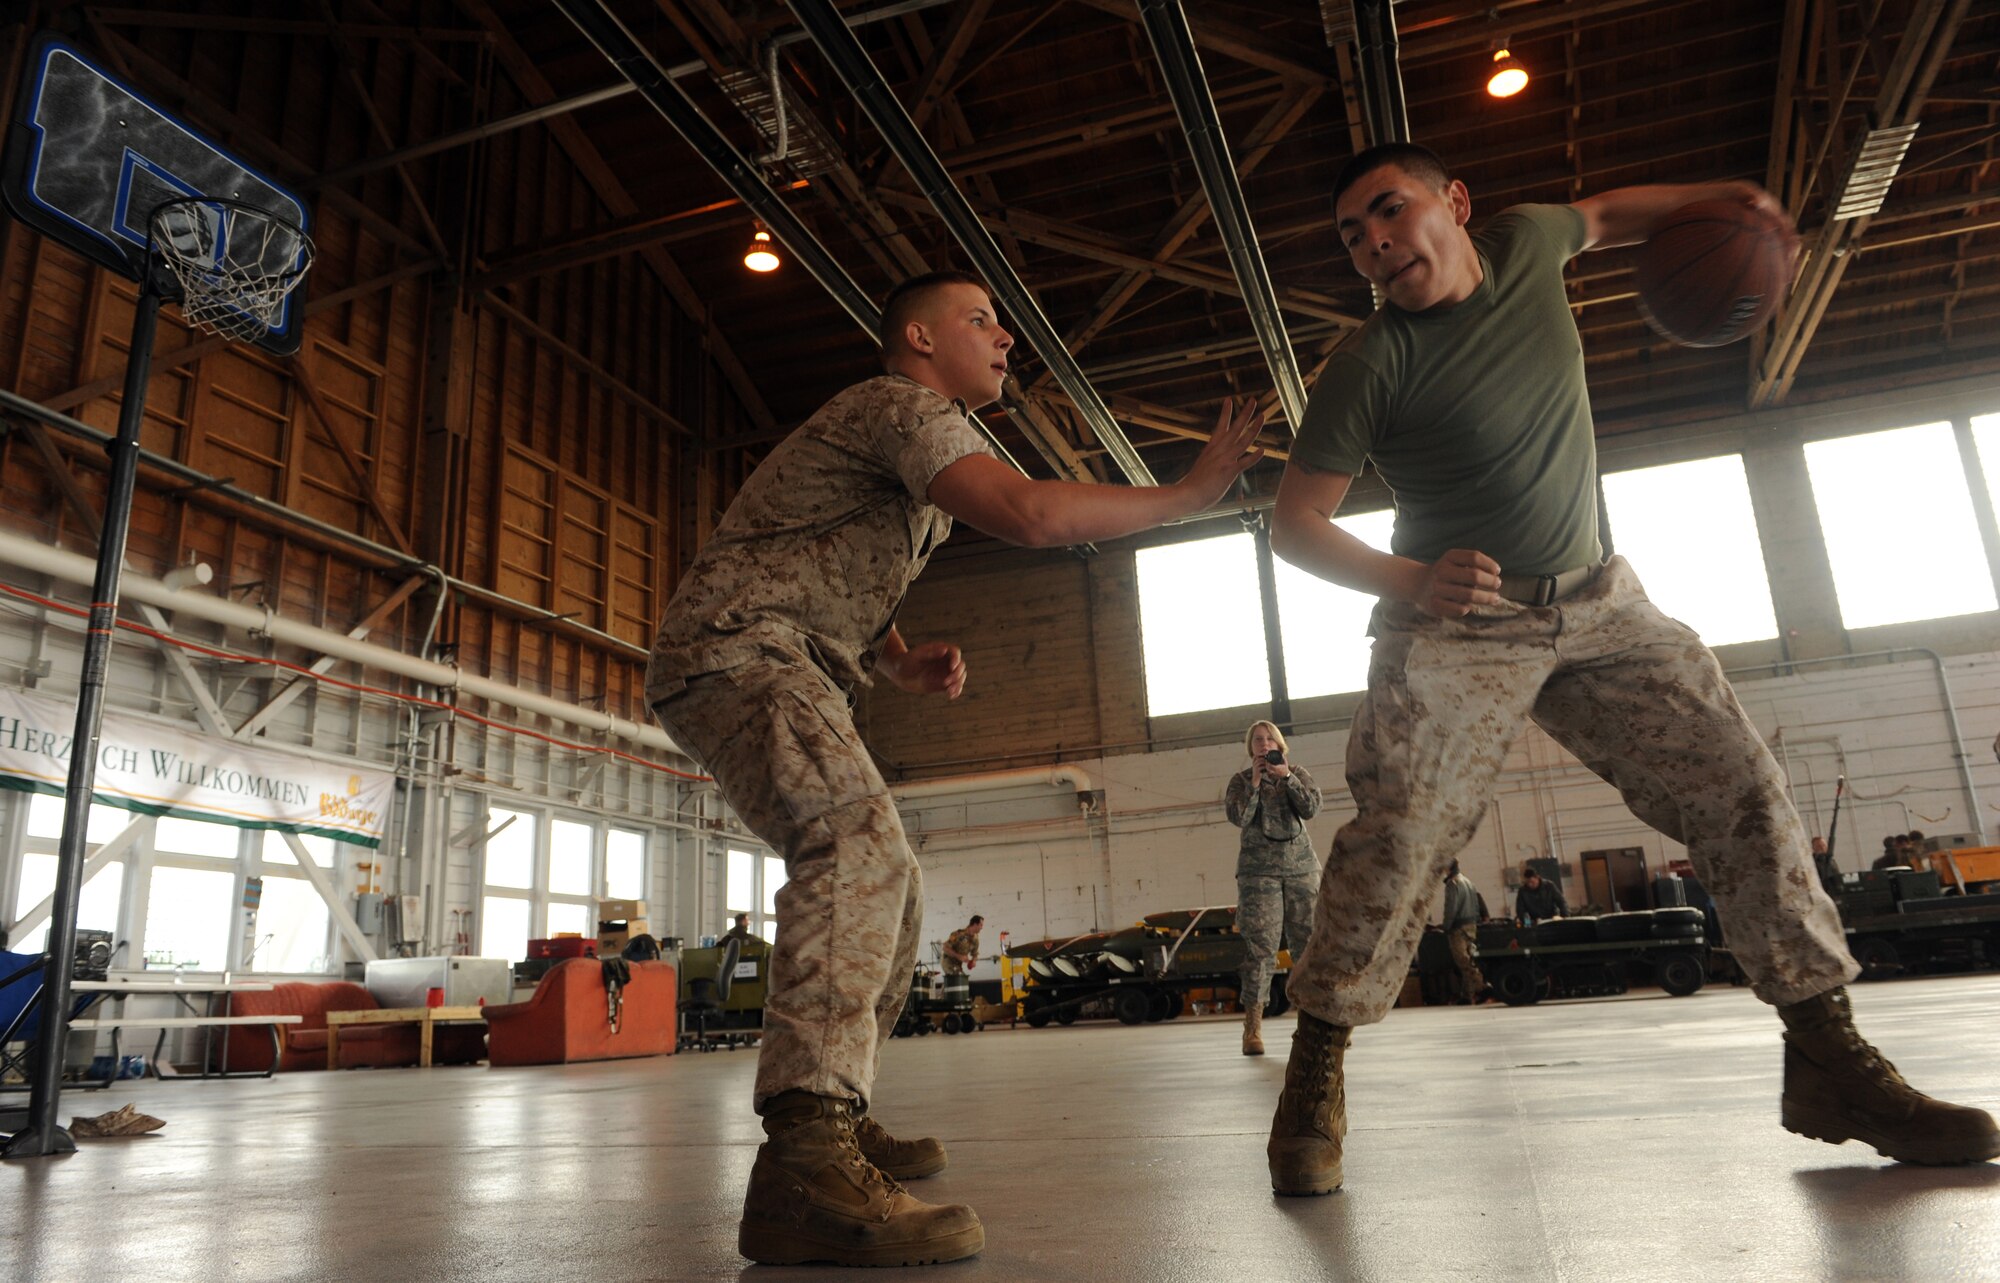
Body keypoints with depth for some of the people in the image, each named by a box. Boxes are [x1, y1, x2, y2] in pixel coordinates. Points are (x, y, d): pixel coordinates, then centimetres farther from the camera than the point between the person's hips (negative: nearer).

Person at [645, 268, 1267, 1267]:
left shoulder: (923, 444, 26)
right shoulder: (902, 405, -8)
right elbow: (1031, 514, -26)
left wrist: (907, 665, 8)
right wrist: (1192, 491, -14)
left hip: (783, 671, 11)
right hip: (735, 648, -11)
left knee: (891, 892, 15)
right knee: (857, 846, -34)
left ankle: (834, 1117, 25)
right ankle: (806, 1167, -44)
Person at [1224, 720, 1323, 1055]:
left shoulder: (1297, 773, 9)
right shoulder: (1240, 780, 5)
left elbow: (1311, 808, -6)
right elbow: (1237, 817, -11)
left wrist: (1287, 777, -14)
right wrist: (1255, 783, -14)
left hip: (1301, 867, 2)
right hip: (1259, 870, -2)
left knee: (1309, 942, 0)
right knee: (1260, 946, -7)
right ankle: (1252, 1029, -5)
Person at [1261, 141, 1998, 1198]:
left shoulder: (1524, 241, 3)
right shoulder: (1373, 365, -13)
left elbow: (1601, 215, 29)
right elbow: (1294, 522, -13)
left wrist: (1709, 199, 15)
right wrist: (1407, 582, -26)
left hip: (1596, 601, 5)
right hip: (1459, 626, -5)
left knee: (1744, 793, -3)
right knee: (1395, 843, -20)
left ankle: (1829, 1058, 9)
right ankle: (1314, 1079, -7)